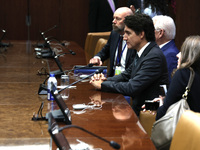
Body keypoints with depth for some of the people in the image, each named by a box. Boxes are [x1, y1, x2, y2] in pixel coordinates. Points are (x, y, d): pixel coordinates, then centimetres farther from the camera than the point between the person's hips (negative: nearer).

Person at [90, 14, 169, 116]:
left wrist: (102, 85, -14)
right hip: (138, 107, 8)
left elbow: (132, 88, -25)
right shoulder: (142, 52, 9)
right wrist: (106, 80, 0)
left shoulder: (154, 57, -21)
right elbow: (126, 75, 19)